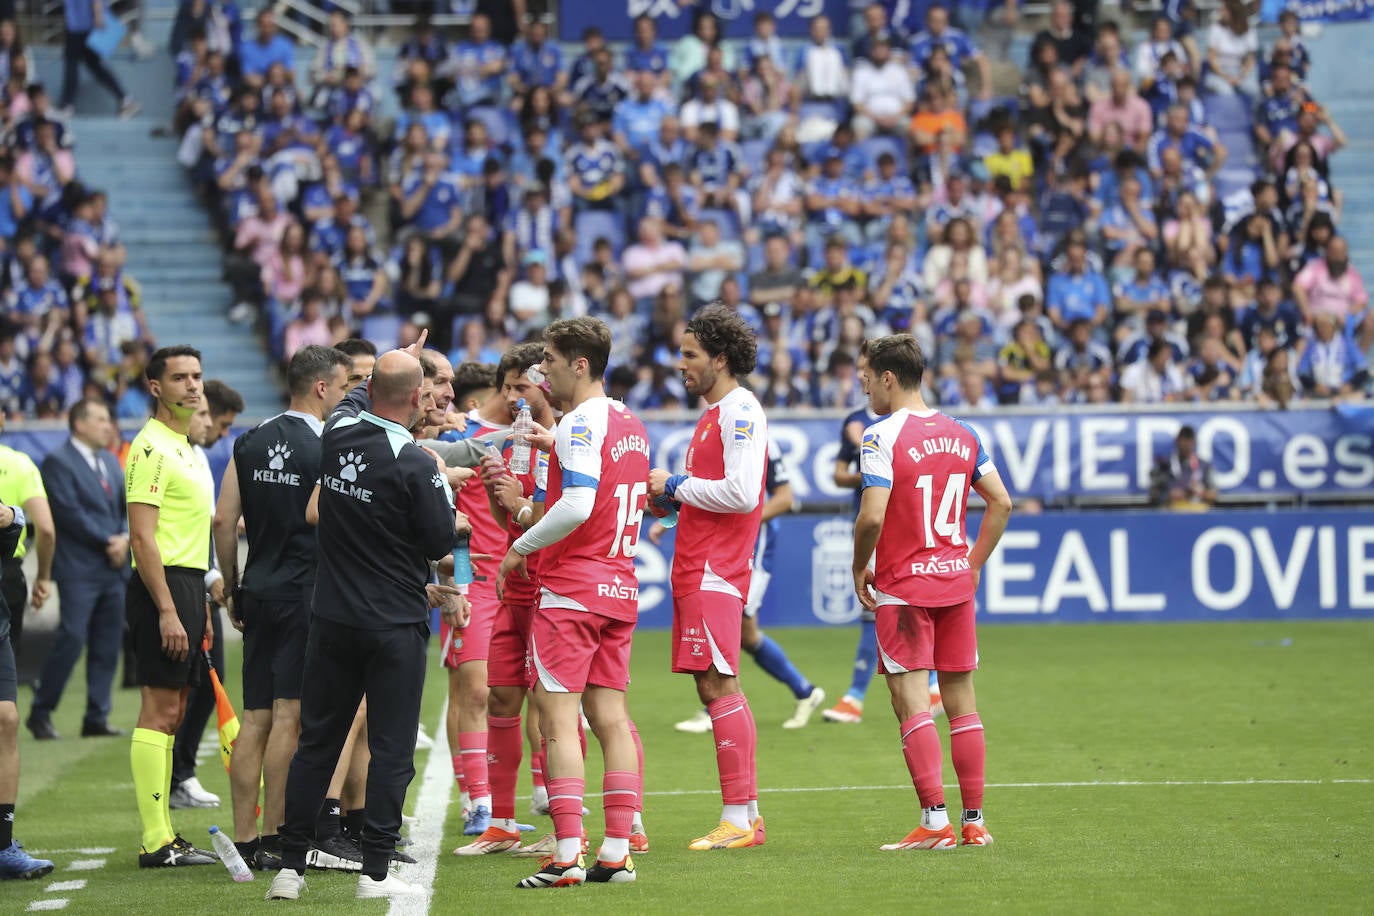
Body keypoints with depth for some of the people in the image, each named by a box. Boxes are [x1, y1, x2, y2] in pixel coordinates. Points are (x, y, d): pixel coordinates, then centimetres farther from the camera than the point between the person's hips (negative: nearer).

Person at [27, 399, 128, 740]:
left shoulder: (110, 461, 18)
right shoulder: (58, 462, -6)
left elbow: (127, 507, 17)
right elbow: (69, 513, -13)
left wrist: (125, 539, -3)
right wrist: (107, 541, -11)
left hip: (114, 567, 7)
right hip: (78, 568, -7)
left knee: (107, 645, 5)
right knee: (71, 639, -11)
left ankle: (97, 718, 10)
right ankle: (40, 713, 0)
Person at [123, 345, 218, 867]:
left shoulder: (185, 448, 19)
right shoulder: (152, 447, -11)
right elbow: (143, 537, -18)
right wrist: (167, 610, -23)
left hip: (187, 587, 10)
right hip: (163, 588, -10)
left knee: (171, 714, 10)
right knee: (159, 711, -10)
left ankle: (163, 834, 14)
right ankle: (156, 843, -10)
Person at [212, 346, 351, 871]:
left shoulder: (251, 443, 8)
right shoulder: (325, 448, -9)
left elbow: (224, 521, 7)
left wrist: (233, 590, 13)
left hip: (258, 591, 6)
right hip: (306, 592, -6)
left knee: (255, 718, 8)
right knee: (287, 717, -4)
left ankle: (243, 839, 8)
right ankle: (273, 842, -3)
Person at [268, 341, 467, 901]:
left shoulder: (338, 433, 0)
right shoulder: (416, 464, -16)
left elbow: (357, 398, 25)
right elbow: (442, 543, -8)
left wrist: (399, 361, 41)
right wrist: (442, 486, 7)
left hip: (332, 619, 5)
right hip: (396, 625, -5)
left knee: (316, 743, 11)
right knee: (391, 749, 2)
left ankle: (290, 867, 12)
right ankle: (376, 871, 2)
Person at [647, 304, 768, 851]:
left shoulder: (740, 411, -11)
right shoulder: (718, 412, 19)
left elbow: (741, 494, -21)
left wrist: (676, 486, -11)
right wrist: (672, 499, 12)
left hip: (713, 573, -10)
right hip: (701, 569, 10)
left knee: (716, 684, -11)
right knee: (721, 688, 10)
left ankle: (739, 819, -11)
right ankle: (747, 815, 14)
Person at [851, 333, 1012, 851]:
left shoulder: (882, 436, -12)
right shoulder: (961, 434, 9)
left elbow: (872, 516, -20)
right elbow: (1001, 502, 10)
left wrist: (859, 570, -4)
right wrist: (974, 564, 16)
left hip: (903, 587, -6)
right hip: (956, 583, 6)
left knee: (911, 702, -5)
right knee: (961, 699, 9)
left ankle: (935, 821, -11)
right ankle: (974, 821, 11)